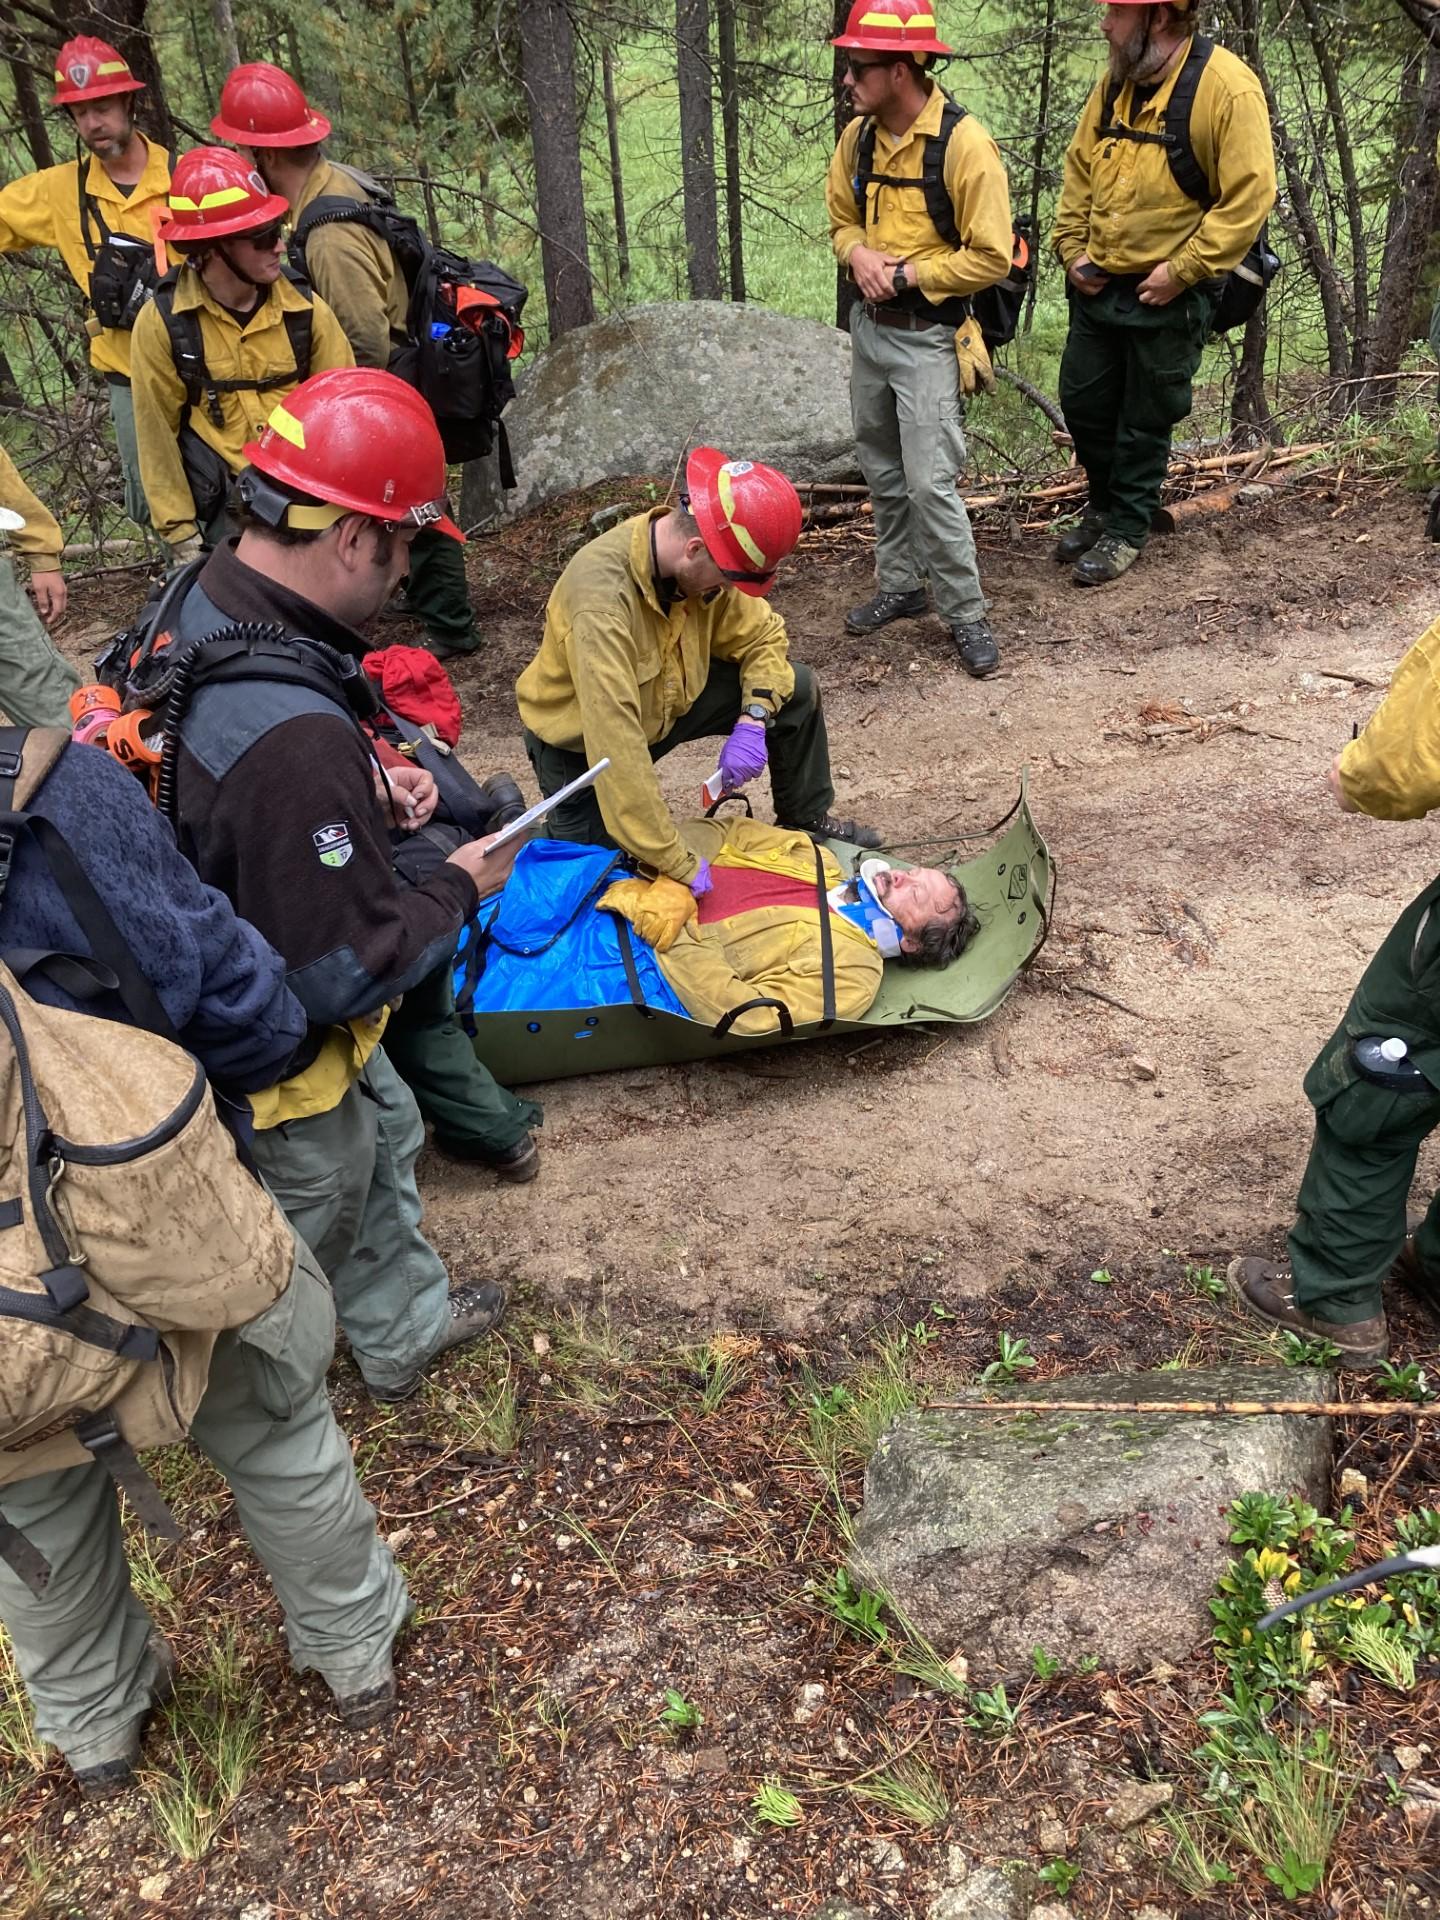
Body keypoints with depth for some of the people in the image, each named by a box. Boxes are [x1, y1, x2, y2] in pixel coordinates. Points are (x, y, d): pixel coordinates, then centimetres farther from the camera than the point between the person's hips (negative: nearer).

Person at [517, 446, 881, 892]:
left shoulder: (704, 563, -18)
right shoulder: (601, 598, -39)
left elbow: (763, 636, -2)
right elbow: (615, 746, -43)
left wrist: (753, 721, -22)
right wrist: (682, 865, -42)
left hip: (666, 695, 6)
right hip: (582, 739, -6)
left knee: (795, 690, -3)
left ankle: (807, 819, 20)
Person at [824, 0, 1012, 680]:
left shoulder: (964, 143, -17)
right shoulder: (858, 136, 3)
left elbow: (991, 258, -17)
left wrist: (905, 274, -18)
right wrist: (859, 254, -7)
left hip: (927, 335, -7)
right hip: (868, 324, 7)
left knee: (930, 483, -11)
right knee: (882, 472, 15)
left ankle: (965, 615, 1)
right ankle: (899, 587, 30)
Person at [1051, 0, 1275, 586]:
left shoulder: (1226, 87, -16)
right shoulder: (1114, 83, 4)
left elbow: (1249, 196, -17)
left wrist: (1181, 272, -19)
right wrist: (1072, 249, 3)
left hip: (1165, 294, -6)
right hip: (1096, 286, 6)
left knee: (1144, 420, 6)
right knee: (1082, 401, 14)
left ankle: (1126, 530, 22)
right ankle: (1103, 505, 36)